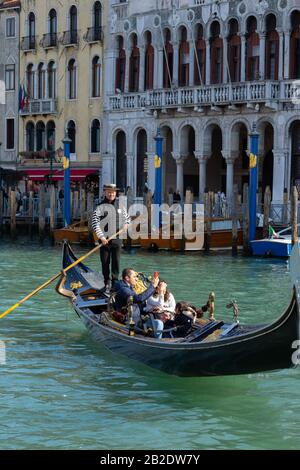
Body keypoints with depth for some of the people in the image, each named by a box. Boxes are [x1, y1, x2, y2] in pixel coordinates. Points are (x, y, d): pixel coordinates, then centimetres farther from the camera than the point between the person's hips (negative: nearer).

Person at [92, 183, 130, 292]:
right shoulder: (100, 207, -5)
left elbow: (127, 218, 24)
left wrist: (126, 224, 1)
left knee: (116, 262, 2)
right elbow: (95, 224, -9)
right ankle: (107, 283, 14)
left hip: (117, 238, 3)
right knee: (105, 262, 3)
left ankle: (115, 282, 8)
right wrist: (102, 237, -15)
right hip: (104, 239, -2)